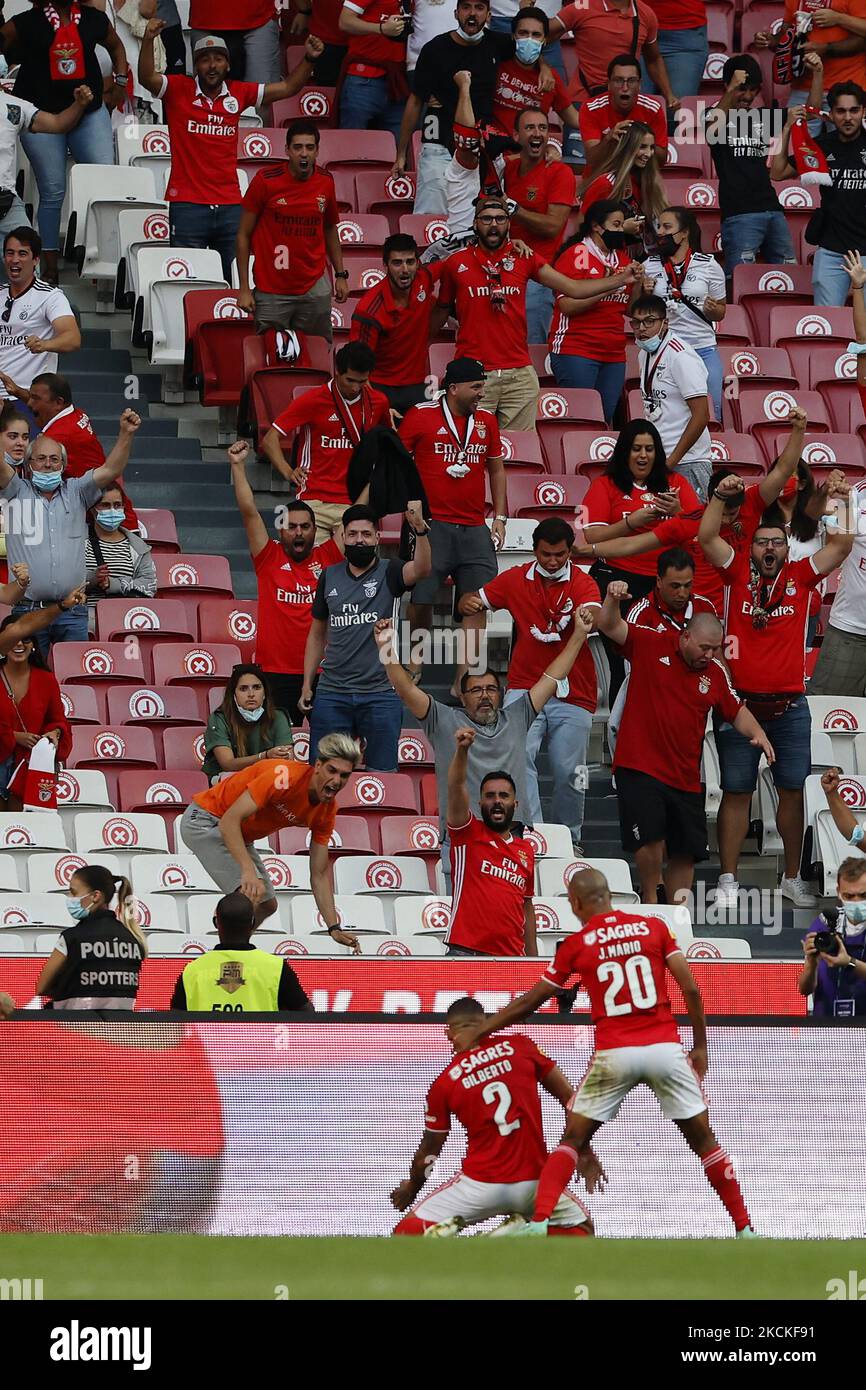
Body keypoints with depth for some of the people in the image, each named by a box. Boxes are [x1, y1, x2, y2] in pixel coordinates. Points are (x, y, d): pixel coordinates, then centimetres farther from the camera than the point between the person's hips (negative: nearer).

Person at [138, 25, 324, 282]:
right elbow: (146, 78, -16)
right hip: (187, 203, -3)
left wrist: (308, 59, 0)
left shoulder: (238, 94, 10)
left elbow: (287, 88, 15)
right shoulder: (179, 90, 0)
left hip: (229, 205, 3)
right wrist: (148, 40, -32)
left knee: (236, 281, 3)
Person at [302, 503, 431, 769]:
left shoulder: (388, 574, -1)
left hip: (380, 694, -3)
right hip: (332, 694, 3)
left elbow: (421, 569, -24)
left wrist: (420, 529, -42)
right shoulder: (329, 577, 10)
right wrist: (307, 685, 10)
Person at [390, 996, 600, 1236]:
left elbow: (428, 1151, 12)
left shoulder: (444, 1084, 0)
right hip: (533, 1182, 0)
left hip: (480, 1185, 0)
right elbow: (570, 1099, 5)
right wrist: (585, 1153, 16)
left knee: (406, 1233, 16)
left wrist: (411, 1187, 31)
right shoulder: (520, 1046, 1)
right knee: (581, 1227, 25)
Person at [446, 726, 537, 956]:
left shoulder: (526, 851, 18)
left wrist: (533, 959, 18)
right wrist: (461, 750, -28)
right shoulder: (468, 834, 6)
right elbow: (456, 788, -11)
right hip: (465, 952, -5)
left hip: (511, 957, 5)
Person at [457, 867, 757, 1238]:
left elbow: (529, 1003, 11)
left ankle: (539, 1221, -5)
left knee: (572, 1140, 10)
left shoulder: (575, 944, 3)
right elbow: (691, 989, 1)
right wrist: (700, 1047, 11)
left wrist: (480, 1031, 23)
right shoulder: (654, 927, 5)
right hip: (665, 1048, 1)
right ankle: (744, 1229, 10)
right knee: (703, 1140, 11)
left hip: (613, 1053, -1)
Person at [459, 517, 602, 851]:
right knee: (519, 757, -21)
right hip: (525, 687, 1)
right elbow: (478, 600, 11)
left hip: (572, 695, -1)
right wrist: (468, 602, -15)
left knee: (568, 772, 2)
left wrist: (588, 616, -49)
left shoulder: (582, 583, -4)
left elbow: (594, 614, -23)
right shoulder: (516, 579, 6)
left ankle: (569, 839, 23)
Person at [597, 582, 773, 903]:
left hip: (685, 777, 5)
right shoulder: (651, 645, -3)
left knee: (686, 852, 8)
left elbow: (735, 711, 17)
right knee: (651, 837, -21)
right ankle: (650, 902, -4)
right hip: (639, 768, -5)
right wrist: (612, 599, -25)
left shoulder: (715, 673, 7)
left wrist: (757, 733, -2)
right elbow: (609, 627, -6)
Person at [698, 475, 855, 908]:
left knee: (793, 791, 6)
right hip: (741, 703, -2)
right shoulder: (737, 573, 3)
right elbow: (707, 538, -8)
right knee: (736, 791, 3)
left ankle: (792, 878, 16)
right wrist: (720, 496, -16)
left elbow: (843, 546, 1)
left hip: (790, 706, 2)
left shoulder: (800, 576, 6)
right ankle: (728, 880, 8)